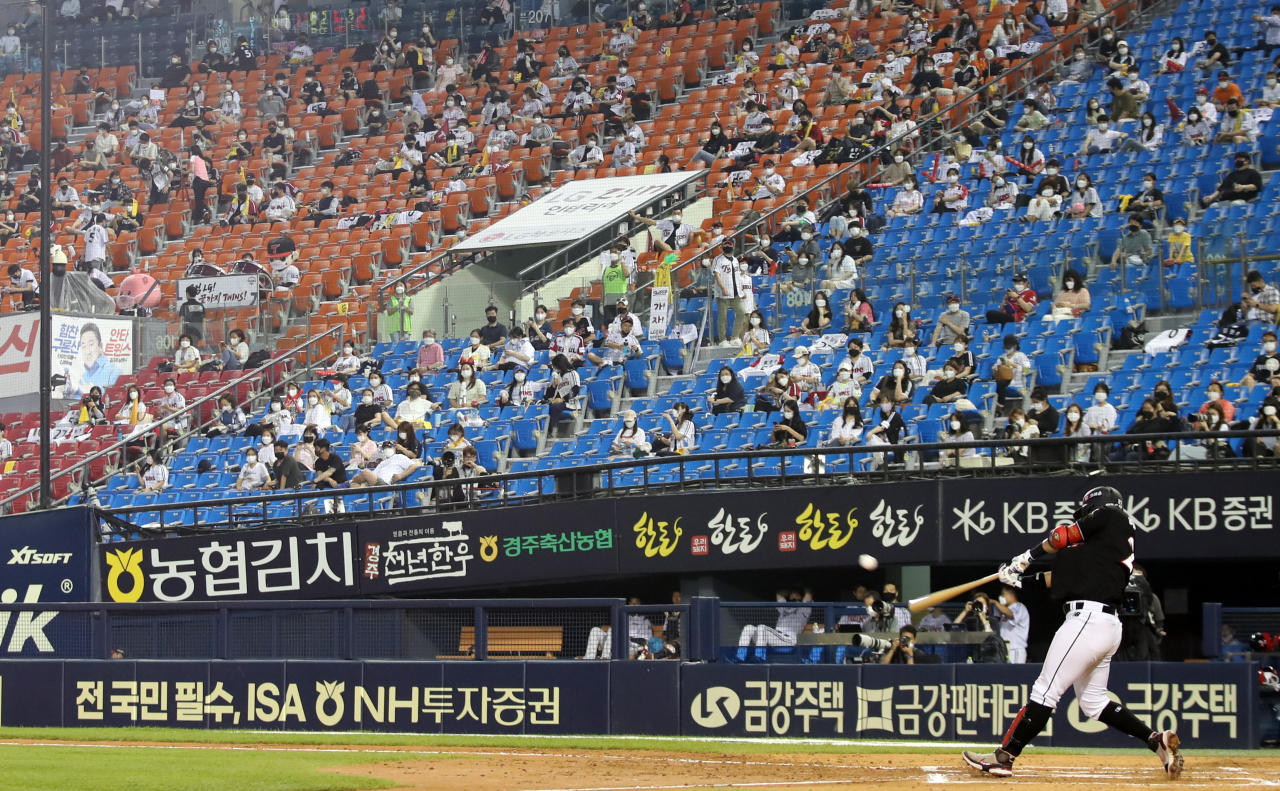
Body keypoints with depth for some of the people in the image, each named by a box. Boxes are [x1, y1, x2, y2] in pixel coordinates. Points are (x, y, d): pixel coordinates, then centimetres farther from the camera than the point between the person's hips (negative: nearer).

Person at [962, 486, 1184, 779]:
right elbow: (1062, 576, 19)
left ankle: (1003, 758, -6)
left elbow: (1063, 536, 4)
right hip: (1109, 624, 10)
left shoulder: (1112, 517, 2)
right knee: (1094, 702, 17)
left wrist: (1025, 558, 17)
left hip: (1088, 620, -10)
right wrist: (1021, 578, 13)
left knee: (1045, 692, -7)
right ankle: (1157, 741, 10)